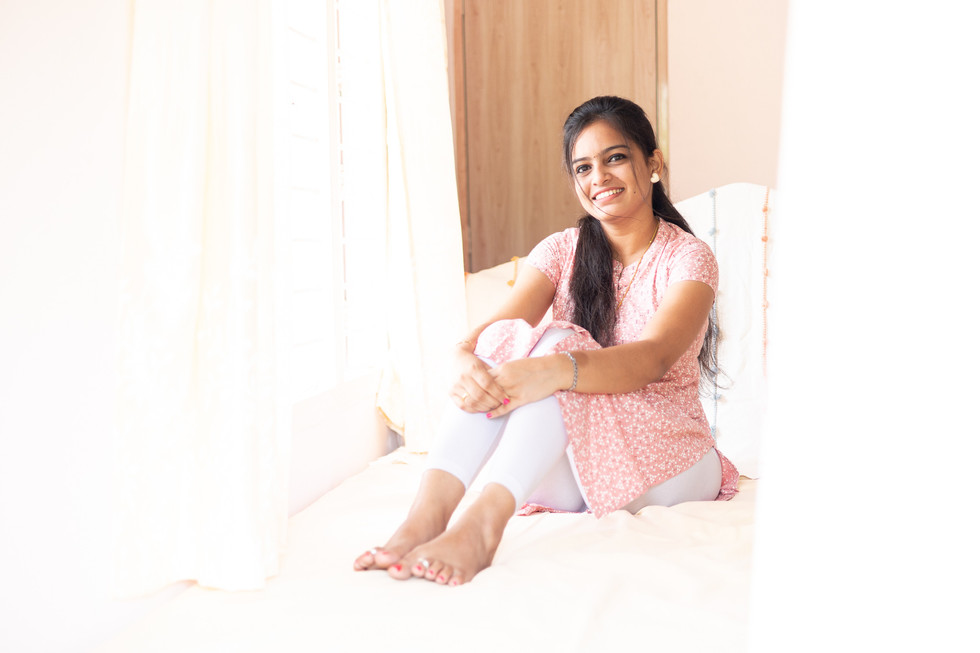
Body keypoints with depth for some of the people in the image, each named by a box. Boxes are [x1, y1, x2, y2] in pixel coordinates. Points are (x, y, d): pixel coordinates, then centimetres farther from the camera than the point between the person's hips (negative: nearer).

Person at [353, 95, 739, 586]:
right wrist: (466, 359, -37)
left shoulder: (688, 257, -5)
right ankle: (429, 510, -44)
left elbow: (655, 357, -26)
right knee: (503, 341, -25)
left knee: (556, 344, -30)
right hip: (568, 460, 3)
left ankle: (485, 519, -49)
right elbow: (496, 324, -12)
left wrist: (557, 370, -45)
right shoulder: (561, 251, 7)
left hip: (663, 455, -3)